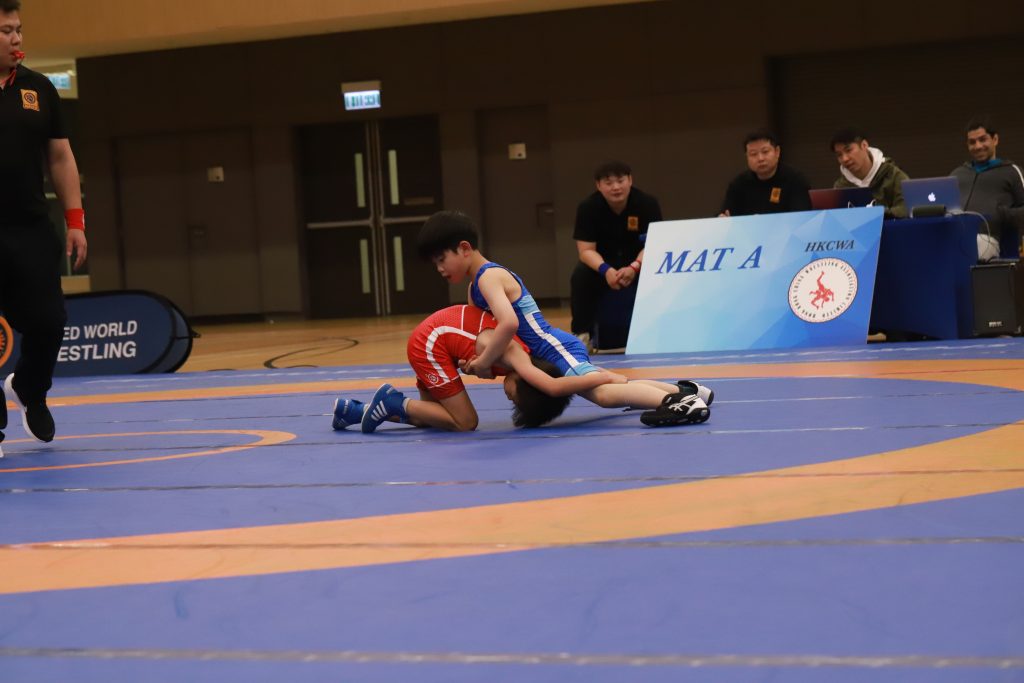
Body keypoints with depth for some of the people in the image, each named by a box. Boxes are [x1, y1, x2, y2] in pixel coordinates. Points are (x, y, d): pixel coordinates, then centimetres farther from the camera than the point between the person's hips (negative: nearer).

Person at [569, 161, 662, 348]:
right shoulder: (588, 207, -16)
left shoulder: (647, 203, -16)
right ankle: (581, 333, -16)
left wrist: (634, 267, -38)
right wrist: (606, 270, -39)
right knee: (580, 276, -29)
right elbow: (586, 250, -18)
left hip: (639, 262, 0)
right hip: (602, 262, 0)